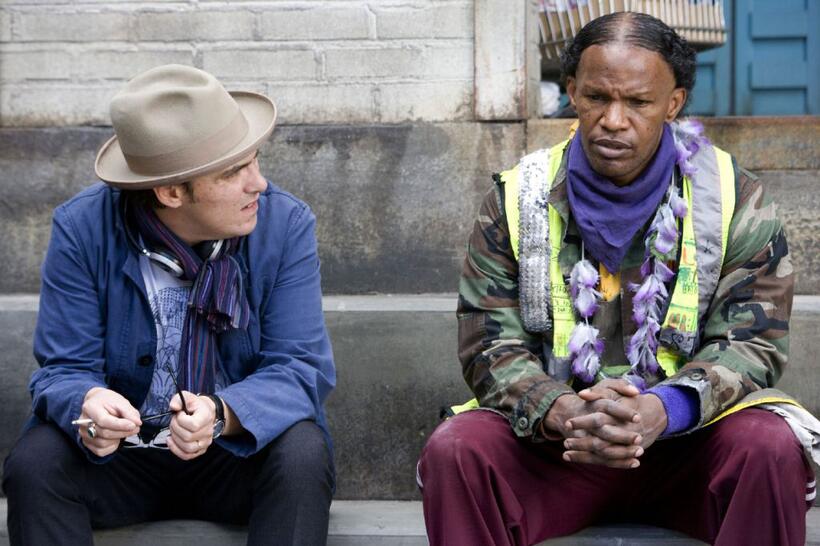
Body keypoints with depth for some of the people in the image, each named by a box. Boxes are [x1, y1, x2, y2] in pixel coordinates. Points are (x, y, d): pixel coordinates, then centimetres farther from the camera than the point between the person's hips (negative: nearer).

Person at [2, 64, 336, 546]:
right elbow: (63, 370, -11)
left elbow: (302, 369, -15)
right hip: (121, 455, 0)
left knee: (303, 455, -31)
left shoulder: (287, 224, -11)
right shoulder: (82, 229, -11)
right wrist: (87, 406, -37)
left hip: (240, 448, 0)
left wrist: (221, 414, -37)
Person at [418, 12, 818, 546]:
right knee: (454, 450, -27)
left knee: (772, 447, -31)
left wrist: (663, 410, -28)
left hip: (689, 437, 0)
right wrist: (561, 414, -26)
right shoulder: (519, 198, 0)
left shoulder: (735, 197, -2)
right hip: (551, 438, 1)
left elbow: (753, 339, -7)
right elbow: (490, 345, -4)